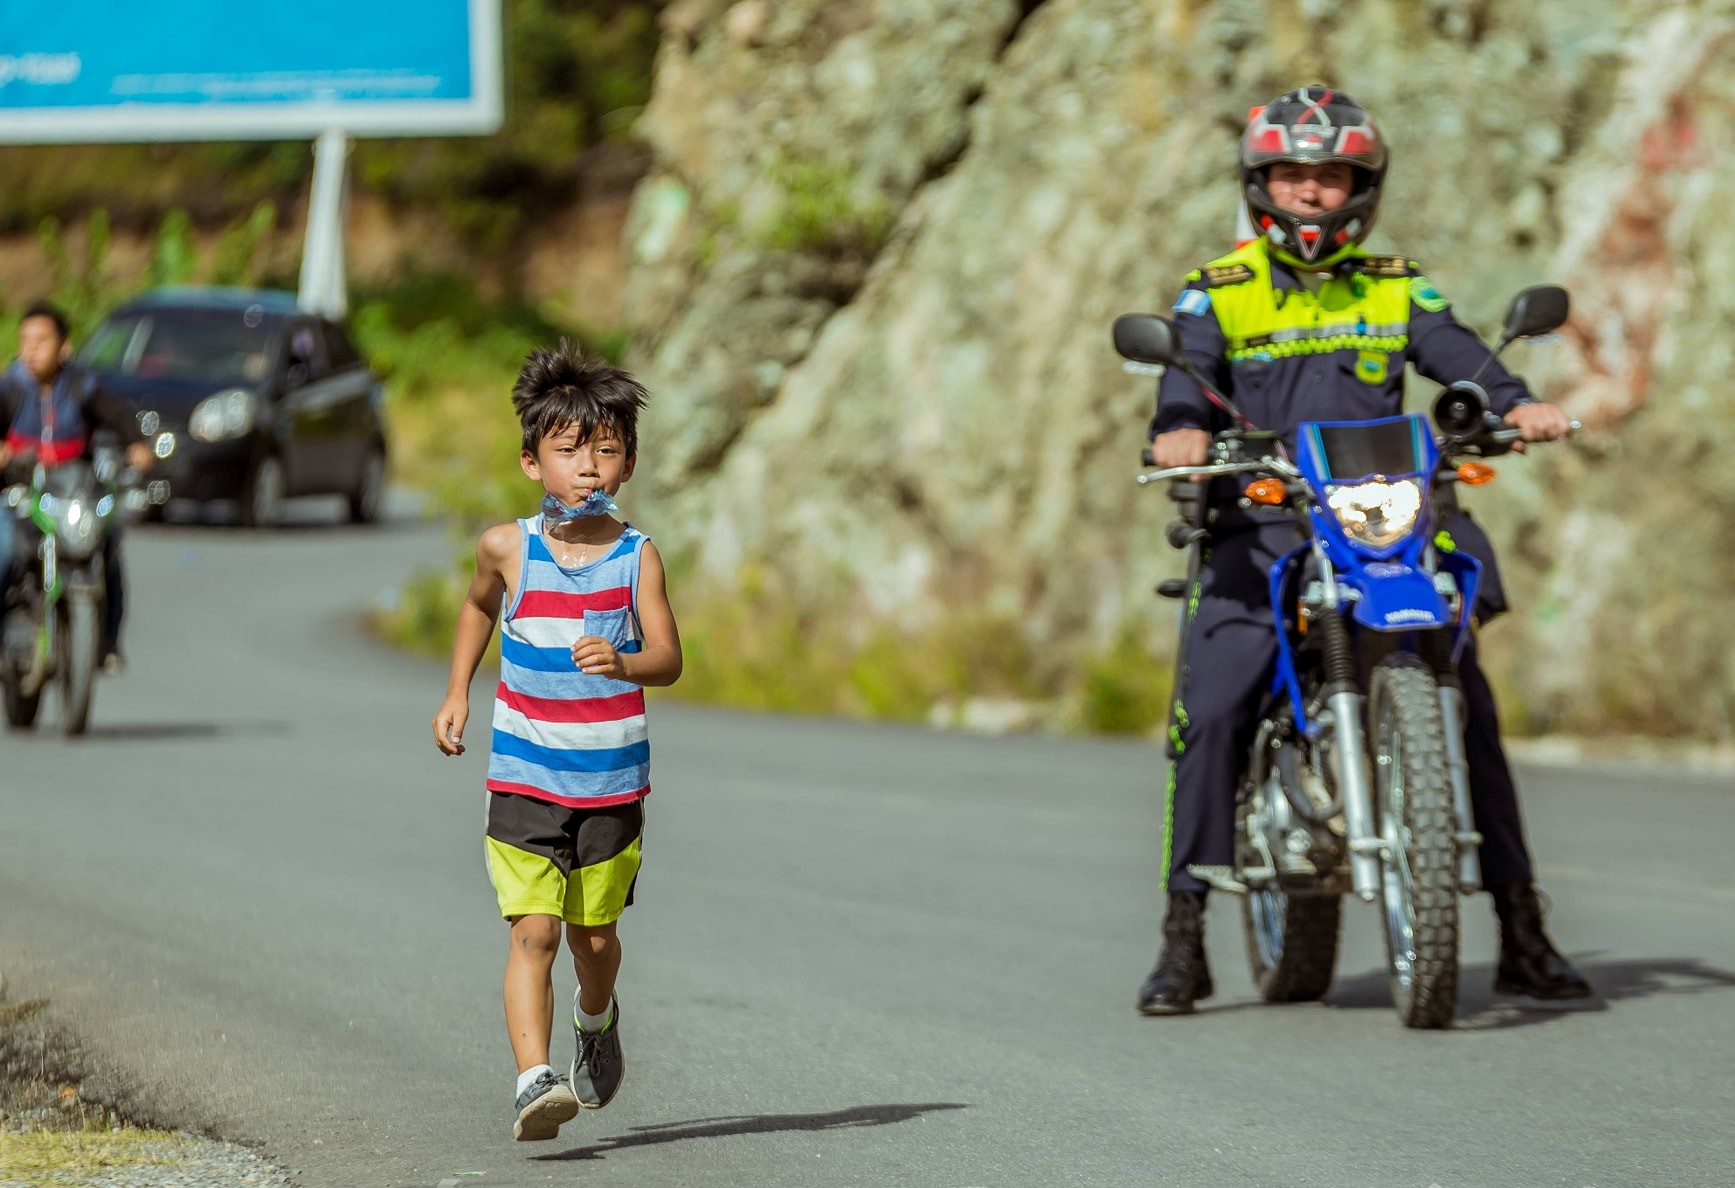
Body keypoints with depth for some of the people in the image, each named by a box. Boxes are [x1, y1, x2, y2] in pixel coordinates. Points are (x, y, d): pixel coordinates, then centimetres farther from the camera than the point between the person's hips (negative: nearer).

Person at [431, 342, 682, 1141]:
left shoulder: (637, 557, -6)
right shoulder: (508, 549, -2)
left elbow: (668, 657, -15)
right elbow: (478, 605, 21)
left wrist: (622, 663, -36)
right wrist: (456, 693, 16)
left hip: (612, 783, 1)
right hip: (524, 780, -1)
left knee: (594, 934, 14)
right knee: (533, 930, -14)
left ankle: (596, 1019, 47)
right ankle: (534, 1082, -21)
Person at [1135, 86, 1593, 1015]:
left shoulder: (1398, 288, 14)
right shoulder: (1219, 293, 10)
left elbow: (1456, 354, -3)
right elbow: (1187, 369, -7)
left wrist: (1516, 403, -24)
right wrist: (1179, 428, -31)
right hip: (1260, 529, -2)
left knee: (1468, 706, -5)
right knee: (1208, 712, -19)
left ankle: (1522, 936, 3)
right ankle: (1183, 943, -12)